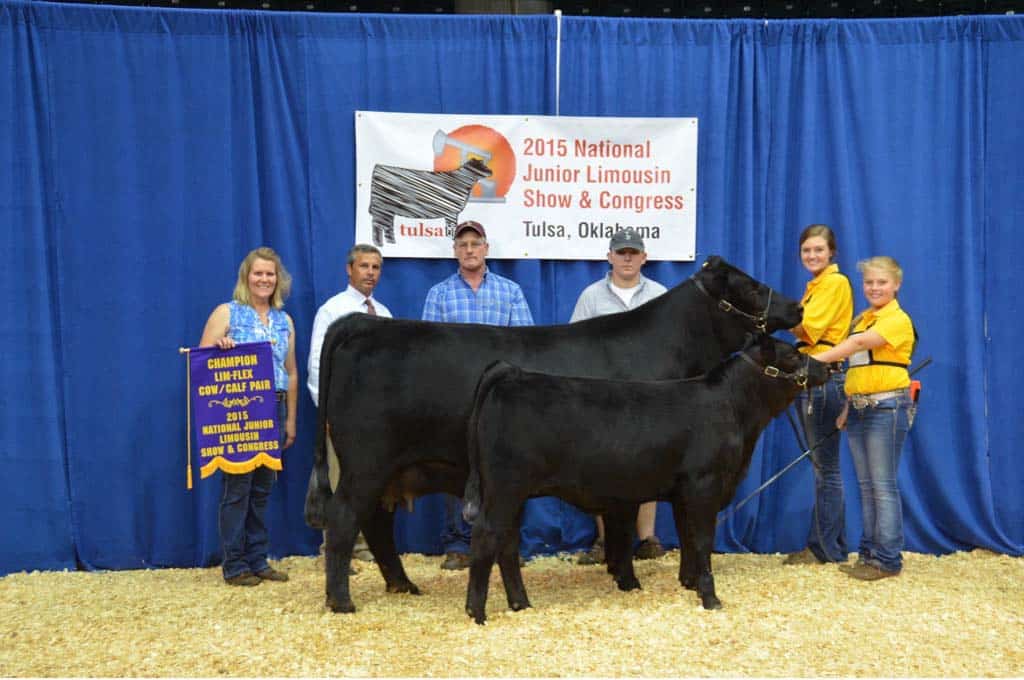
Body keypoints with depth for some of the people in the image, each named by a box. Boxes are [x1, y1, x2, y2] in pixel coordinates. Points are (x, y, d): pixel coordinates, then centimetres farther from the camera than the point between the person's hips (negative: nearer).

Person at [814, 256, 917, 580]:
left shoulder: (898, 319, -9)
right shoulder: (861, 319, 15)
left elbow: (861, 343, -25)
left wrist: (816, 359, -33)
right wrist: (848, 406, 13)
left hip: (887, 407, -8)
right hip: (859, 408, 8)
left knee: (883, 486, -5)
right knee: (866, 486, 11)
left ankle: (888, 560, 3)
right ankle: (869, 554, 19)